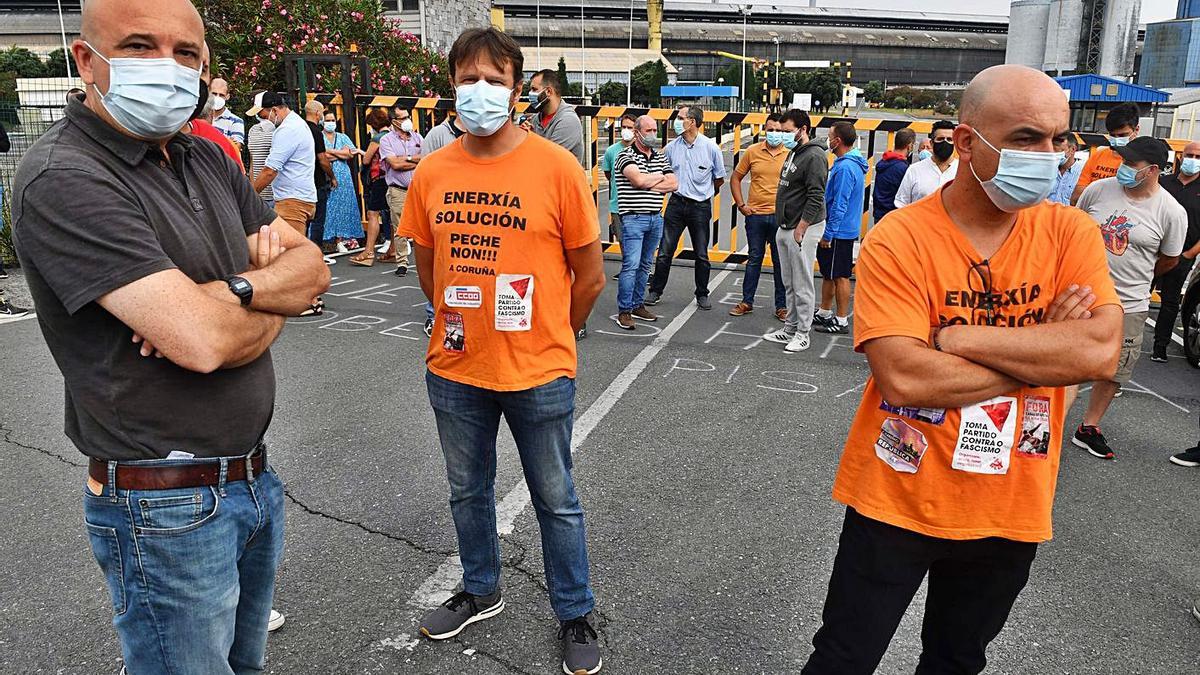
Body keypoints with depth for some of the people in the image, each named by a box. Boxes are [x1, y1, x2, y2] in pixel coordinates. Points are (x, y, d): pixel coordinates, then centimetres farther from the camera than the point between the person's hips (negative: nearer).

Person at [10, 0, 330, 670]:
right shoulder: (64, 179, -19)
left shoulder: (208, 160, 7)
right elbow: (203, 342, -28)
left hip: (254, 479, 8)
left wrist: (236, 290, -16)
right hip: (167, 508, -7)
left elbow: (312, 267, 4)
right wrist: (273, 309, -8)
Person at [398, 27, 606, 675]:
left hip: (539, 375, -4)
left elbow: (589, 275, -5)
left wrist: (546, 340, 5)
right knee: (468, 492, 21)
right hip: (455, 370, 4)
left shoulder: (556, 167, -12)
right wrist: (462, 327, 12)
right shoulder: (432, 172, -1)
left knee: (556, 502, 12)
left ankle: (575, 615, 33)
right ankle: (480, 591, 46)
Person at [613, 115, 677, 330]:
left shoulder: (660, 157, 14)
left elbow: (673, 183, 3)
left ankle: (638, 305, 22)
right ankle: (624, 311, -3)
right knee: (630, 265, -9)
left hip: (655, 218, 7)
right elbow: (639, 180, -21)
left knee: (645, 265, 12)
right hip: (633, 218, -6)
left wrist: (648, 184, -9)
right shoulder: (626, 155, -5)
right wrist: (660, 177, -3)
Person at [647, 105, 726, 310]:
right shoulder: (671, 147, 0)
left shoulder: (711, 147, -6)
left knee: (702, 255, 7)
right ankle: (656, 291, 13)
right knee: (665, 251, 1)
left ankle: (702, 295, 20)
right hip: (676, 203, 2)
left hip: (700, 207, -1)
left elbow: (720, 179, 6)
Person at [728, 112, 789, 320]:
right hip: (755, 215, 1)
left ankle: (781, 306, 15)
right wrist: (741, 204, 4)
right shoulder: (752, 152, 3)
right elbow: (736, 178, 11)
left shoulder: (791, 154, -1)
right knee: (754, 259, 11)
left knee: (781, 262, 6)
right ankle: (747, 302, 21)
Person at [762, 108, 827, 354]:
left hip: (803, 229, -10)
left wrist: (800, 229, -21)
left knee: (802, 284, -3)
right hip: (785, 228, 10)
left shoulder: (814, 156, -15)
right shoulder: (793, 153, 16)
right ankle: (790, 328, 25)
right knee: (789, 284, 15)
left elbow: (816, 198, -21)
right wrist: (785, 227, 19)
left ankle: (803, 333, 5)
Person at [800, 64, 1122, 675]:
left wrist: (960, 336, -23)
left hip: (1010, 510, 4)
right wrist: (1042, 351, -18)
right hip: (897, 500, -3)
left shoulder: (1070, 232, -4)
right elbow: (902, 377, -26)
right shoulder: (899, 238, -16)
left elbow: (1100, 351, -18)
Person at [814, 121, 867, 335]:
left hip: (839, 232, -10)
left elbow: (839, 205, -23)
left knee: (840, 276, -1)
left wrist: (828, 235, -19)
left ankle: (842, 321, 8)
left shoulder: (845, 167, -21)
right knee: (828, 272, 18)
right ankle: (824, 313, 29)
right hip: (843, 230, 10)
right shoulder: (853, 163, 12)